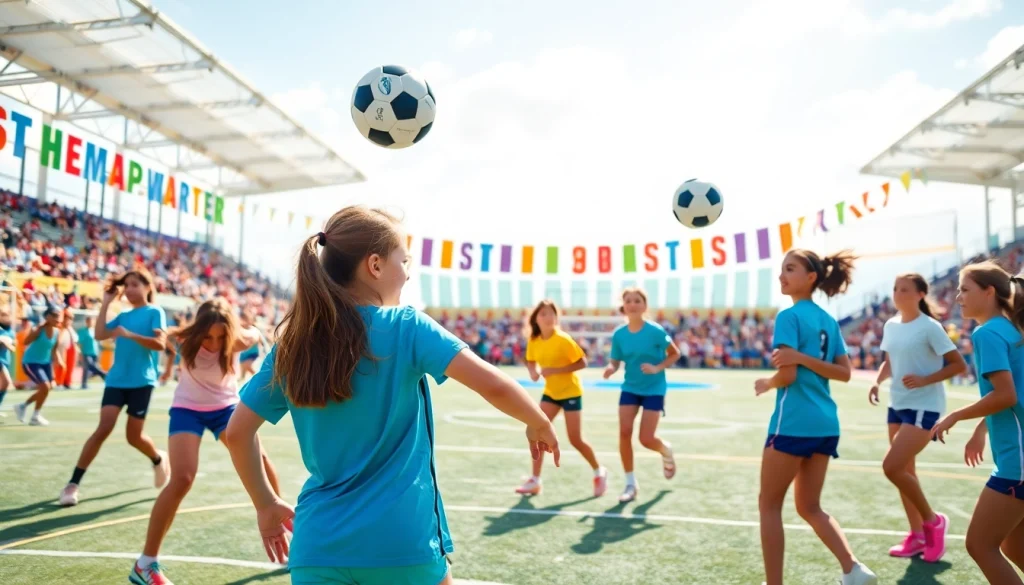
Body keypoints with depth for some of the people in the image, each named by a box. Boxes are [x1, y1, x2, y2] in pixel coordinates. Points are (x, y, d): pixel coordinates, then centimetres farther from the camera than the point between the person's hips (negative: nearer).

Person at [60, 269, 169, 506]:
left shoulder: (155, 312, -2)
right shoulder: (123, 315, 13)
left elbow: (160, 343, -14)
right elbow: (100, 335, -1)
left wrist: (129, 334, -22)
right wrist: (106, 303, 2)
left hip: (141, 382, -4)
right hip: (116, 380, 4)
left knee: (134, 436, 5)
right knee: (103, 429, -9)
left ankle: (159, 460, 35)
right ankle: (73, 483, -3)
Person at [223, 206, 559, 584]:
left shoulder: (292, 342, 2)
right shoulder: (406, 326, -10)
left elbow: (237, 431, 6)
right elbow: (492, 385, -18)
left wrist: (266, 505, 18)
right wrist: (539, 424, 0)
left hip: (318, 546, 3)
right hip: (401, 543, -2)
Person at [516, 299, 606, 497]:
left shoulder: (563, 339, -21)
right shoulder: (533, 341, -5)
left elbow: (582, 363, -21)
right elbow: (531, 361, 12)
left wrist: (555, 370, -28)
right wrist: (534, 372, -11)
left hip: (570, 392, -5)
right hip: (550, 392, 5)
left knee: (576, 440, -2)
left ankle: (599, 472, 22)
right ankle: (535, 481, 5)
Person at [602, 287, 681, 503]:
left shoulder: (655, 331, -16)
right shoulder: (619, 334, -7)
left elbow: (675, 353, -5)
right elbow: (615, 361, 2)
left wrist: (657, 368, -20)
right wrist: (611, 368, -22)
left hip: (654, 389, -3)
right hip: (630, 388, 3)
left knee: (646, 439, -7)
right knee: (624, 433, -10)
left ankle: (666, 450, 32)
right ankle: (630, 483, 6)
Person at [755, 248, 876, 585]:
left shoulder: (789, 316, -11)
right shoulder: (829, 321, 13)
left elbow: (788, 375, -17)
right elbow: (844, 372, 8)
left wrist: (766, 385, 3)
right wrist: (803, 356, -2)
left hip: (794, 422, -8)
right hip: (825, 424, 8)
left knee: (769, 505, 7)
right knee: (810, 507, 19)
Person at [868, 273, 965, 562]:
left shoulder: (930, 327, -13)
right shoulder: (890, 326, 7)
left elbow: (959, 365, -12)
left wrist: (925, 380, -23)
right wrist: (878, 381, 1)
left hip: (924, 407, -7)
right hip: (897, 406, 8)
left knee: (892, 467, -15)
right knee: (904, 471, 11)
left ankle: (933, 521, 7)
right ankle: (917, 535, 23)